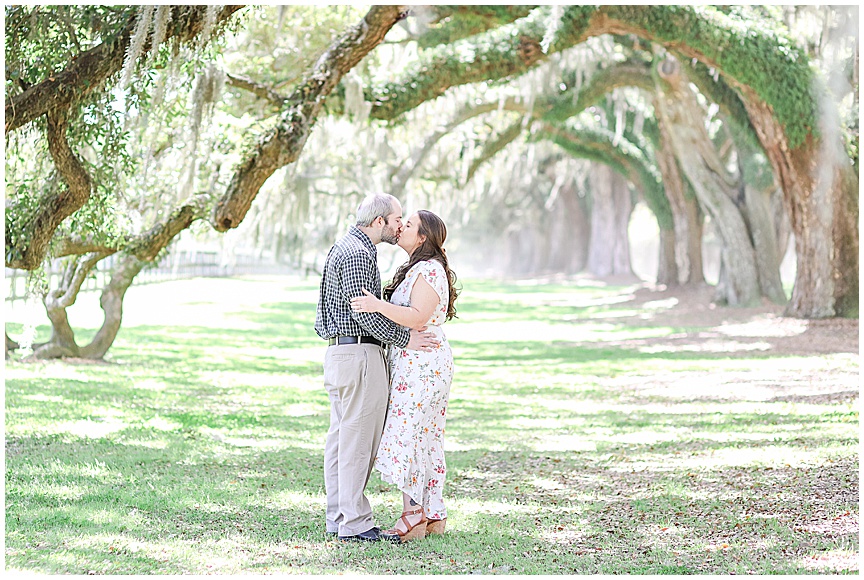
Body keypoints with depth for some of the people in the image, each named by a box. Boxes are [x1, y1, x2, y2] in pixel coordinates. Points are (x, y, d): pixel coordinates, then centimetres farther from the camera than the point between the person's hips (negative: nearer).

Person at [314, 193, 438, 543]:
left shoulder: (347, 247, 20)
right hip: (360, 352, -11)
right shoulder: (357, 254, -14)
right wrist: (404, 339, -11)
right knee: (359, 439, -8)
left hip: (339, 352, 11)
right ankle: (355, 524, -5)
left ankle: (338, 518, 16)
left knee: (341, 437, 11)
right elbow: (363, 312, -19)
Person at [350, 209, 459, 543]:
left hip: (421, 364, -10)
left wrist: (379, 306, -32)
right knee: (425, 437, 10)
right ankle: (433, 516, 12)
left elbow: (418, 317, -24)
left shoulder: (428, 270, -13)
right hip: (413, 363, 10)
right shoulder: (418, 268, 19)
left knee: (407, 434, -9)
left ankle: (413, 515, -8)